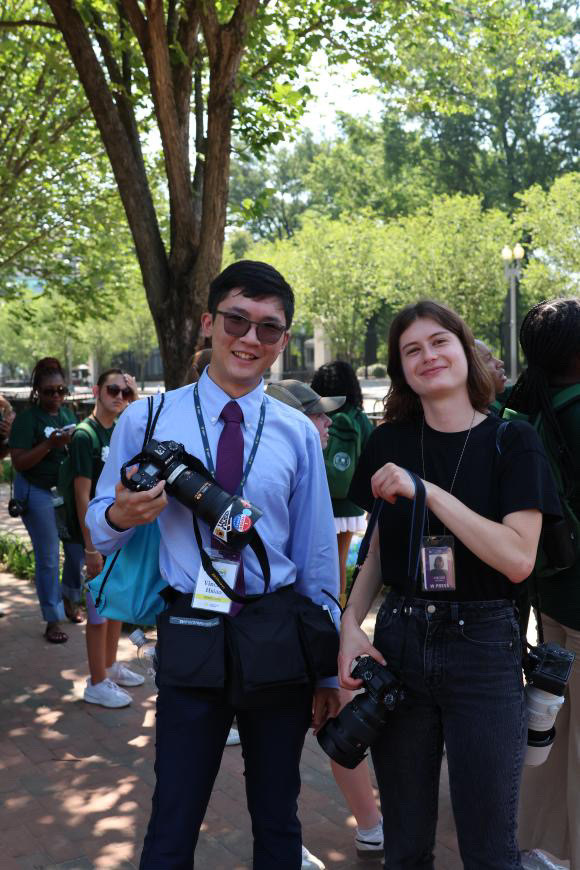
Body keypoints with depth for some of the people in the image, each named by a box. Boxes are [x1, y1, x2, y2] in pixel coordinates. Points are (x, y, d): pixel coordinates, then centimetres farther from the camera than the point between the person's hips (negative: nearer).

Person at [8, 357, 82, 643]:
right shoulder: (27, 418, -10)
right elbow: (19, 462, -15)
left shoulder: (68, 413, 8)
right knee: (48, 558, 0)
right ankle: (53, 621, 12)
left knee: (78, 548, 9)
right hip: (38, 493, -5)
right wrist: (50, 444, -26)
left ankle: (70, 600, 35)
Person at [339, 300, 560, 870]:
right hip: (398, 643, 3)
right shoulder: (389, 444, 5)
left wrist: (427, 491, -21)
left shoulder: (512, 442, -5)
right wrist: (351, 624, -2)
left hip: (483, 647, -3)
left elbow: (518, 559, -17)